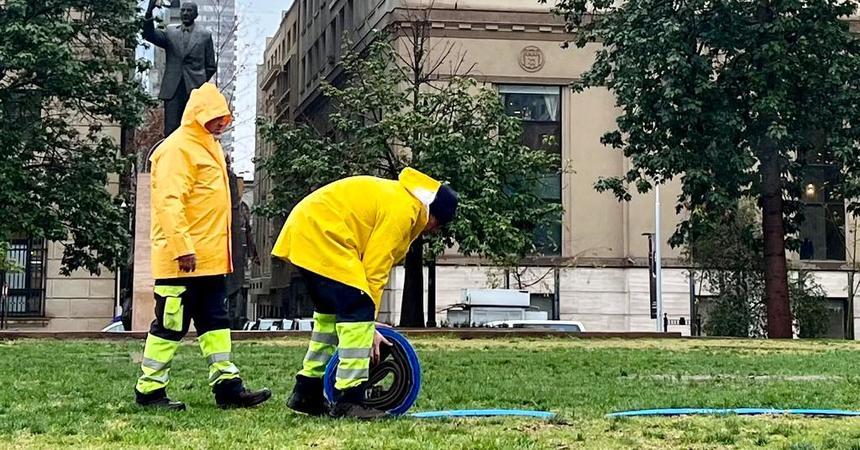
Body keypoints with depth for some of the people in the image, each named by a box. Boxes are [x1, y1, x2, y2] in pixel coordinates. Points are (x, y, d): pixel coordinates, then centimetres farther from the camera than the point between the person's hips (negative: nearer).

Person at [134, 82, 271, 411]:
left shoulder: (209, 147, 18)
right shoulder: (178, 148, -13)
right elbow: (169, 202, -21)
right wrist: (182, 247, -26)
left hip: (210, 259, 10)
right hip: (183, 260, -10)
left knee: (215, 323, 9)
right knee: (171, 325, -2)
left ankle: (227, 385, 12)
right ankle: (149, 389, 7)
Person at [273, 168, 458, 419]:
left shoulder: (396, 198, 19)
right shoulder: (402, 211, -12)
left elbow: (370, 263, 18)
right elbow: (375, 271, -14)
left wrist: (368, 324, 15)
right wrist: (369, 327, -7)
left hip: (304, 229, 11)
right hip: (321, 235, -11)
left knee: (330, 313, 18)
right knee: (358, 311, -13)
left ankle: (307, 393, 24)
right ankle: (349, 400, -13)